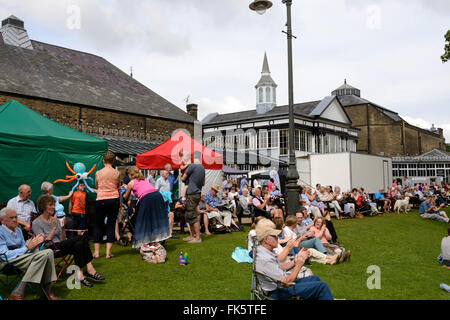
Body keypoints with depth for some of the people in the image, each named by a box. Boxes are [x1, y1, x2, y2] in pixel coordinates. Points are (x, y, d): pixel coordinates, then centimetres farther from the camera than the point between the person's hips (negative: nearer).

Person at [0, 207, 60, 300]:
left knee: (48, 252, -16)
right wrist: (27, 247, -18)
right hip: (8, 262, -8)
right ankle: (18, 293, -26)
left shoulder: (18, 230, 19)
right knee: (42, 256, -28)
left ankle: (46, 291, -16)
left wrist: (35, 242, -3)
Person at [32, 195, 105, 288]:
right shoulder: (36, 223, -3)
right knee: (81, 238, -27)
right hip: (49, 249, -6)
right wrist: (54, 228, -14)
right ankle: (90, 270, -27)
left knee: (79, 244, -28)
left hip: (59, 246, 6)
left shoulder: (55, 219, 16)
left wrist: (62, 228, -3)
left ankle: (80, 274, -27)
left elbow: (62, 240, 13)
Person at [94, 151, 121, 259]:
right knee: (111, 225, 6)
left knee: (98, 225, 12)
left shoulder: (98, 173, -1)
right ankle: (108, 252, 5)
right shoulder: (117, 173, 1)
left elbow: (96, 186, 15)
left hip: (101, 200, -1)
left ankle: (96, 251, 13)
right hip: (114, 199, 1)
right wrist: (119, 202, 21)